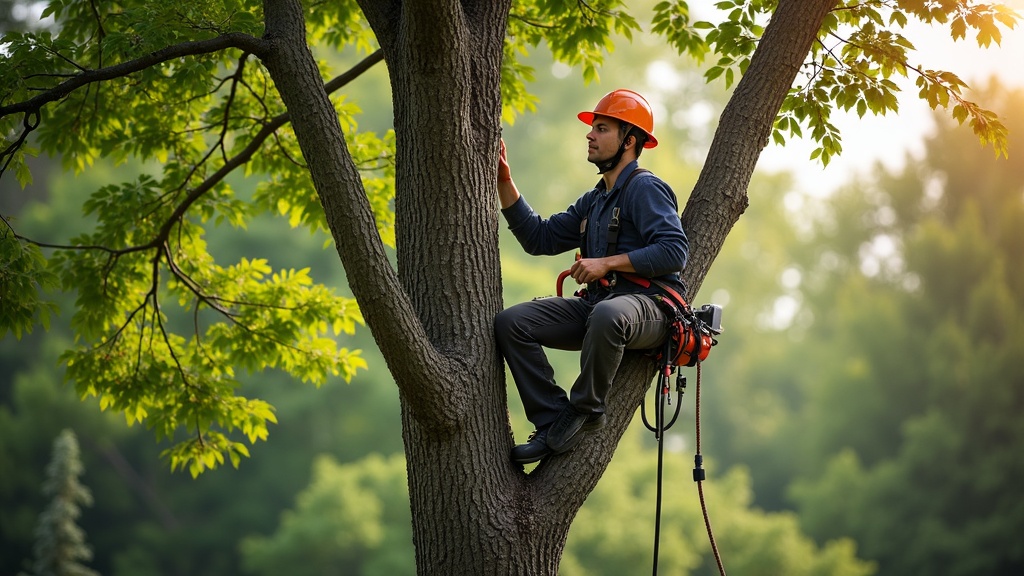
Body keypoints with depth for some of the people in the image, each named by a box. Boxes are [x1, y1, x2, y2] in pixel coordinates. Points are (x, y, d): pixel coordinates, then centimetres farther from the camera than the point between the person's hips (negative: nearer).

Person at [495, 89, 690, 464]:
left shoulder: (645, 189, -4)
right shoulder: (594, 201, 24)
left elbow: (675, 251, -16)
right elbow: (539, 238, 23)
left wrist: (607, 263, -17)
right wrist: (505, 183, 16)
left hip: (647, 307, -8)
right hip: (596, 304, 8)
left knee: (607, 316, -44)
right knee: (511, 322, -12)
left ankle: (585, 412, -21)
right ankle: (553, 423, -14)